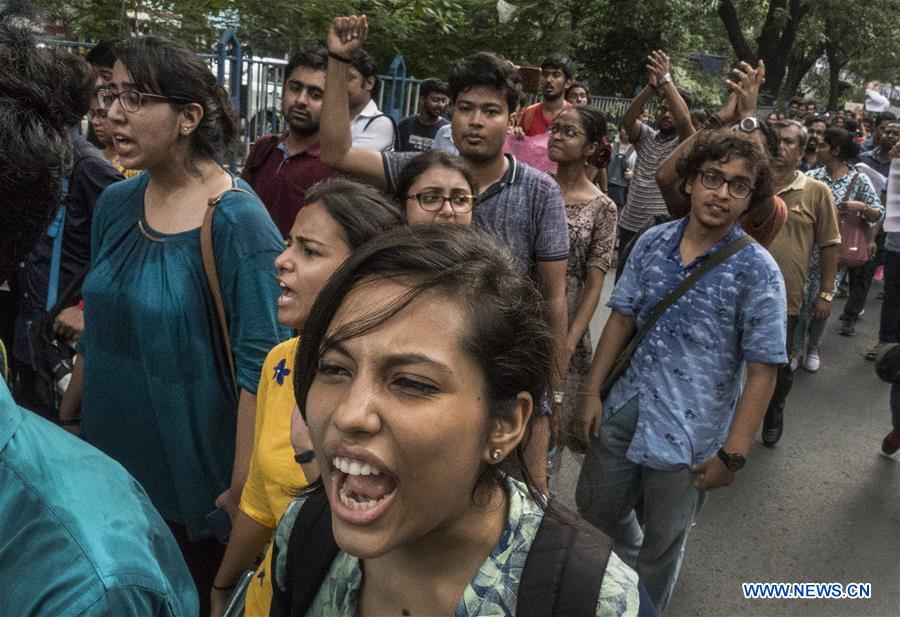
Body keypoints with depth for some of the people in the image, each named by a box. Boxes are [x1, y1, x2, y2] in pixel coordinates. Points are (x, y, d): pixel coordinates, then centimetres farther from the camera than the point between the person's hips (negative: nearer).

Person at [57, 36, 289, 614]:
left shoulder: (239, 223, -19)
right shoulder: (116, 205, 1)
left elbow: (261, 364, -20)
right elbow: (96, 330, 11)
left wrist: (241, 491, -19)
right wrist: (65, 427, 15)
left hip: (194, 482, -6)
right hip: (108, 471, 6)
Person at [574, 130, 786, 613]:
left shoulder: (757, 271, -14)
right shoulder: (652, 242, -2)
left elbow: (763, 370, -13)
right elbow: (622, 318, 4)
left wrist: (732, 454, -14)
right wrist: (591, 392, 2)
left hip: (689, 434, -4)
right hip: (624, 411, 4)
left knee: (662, 543, 14)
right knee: (595, 506, 22)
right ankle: (632, 563, 54)